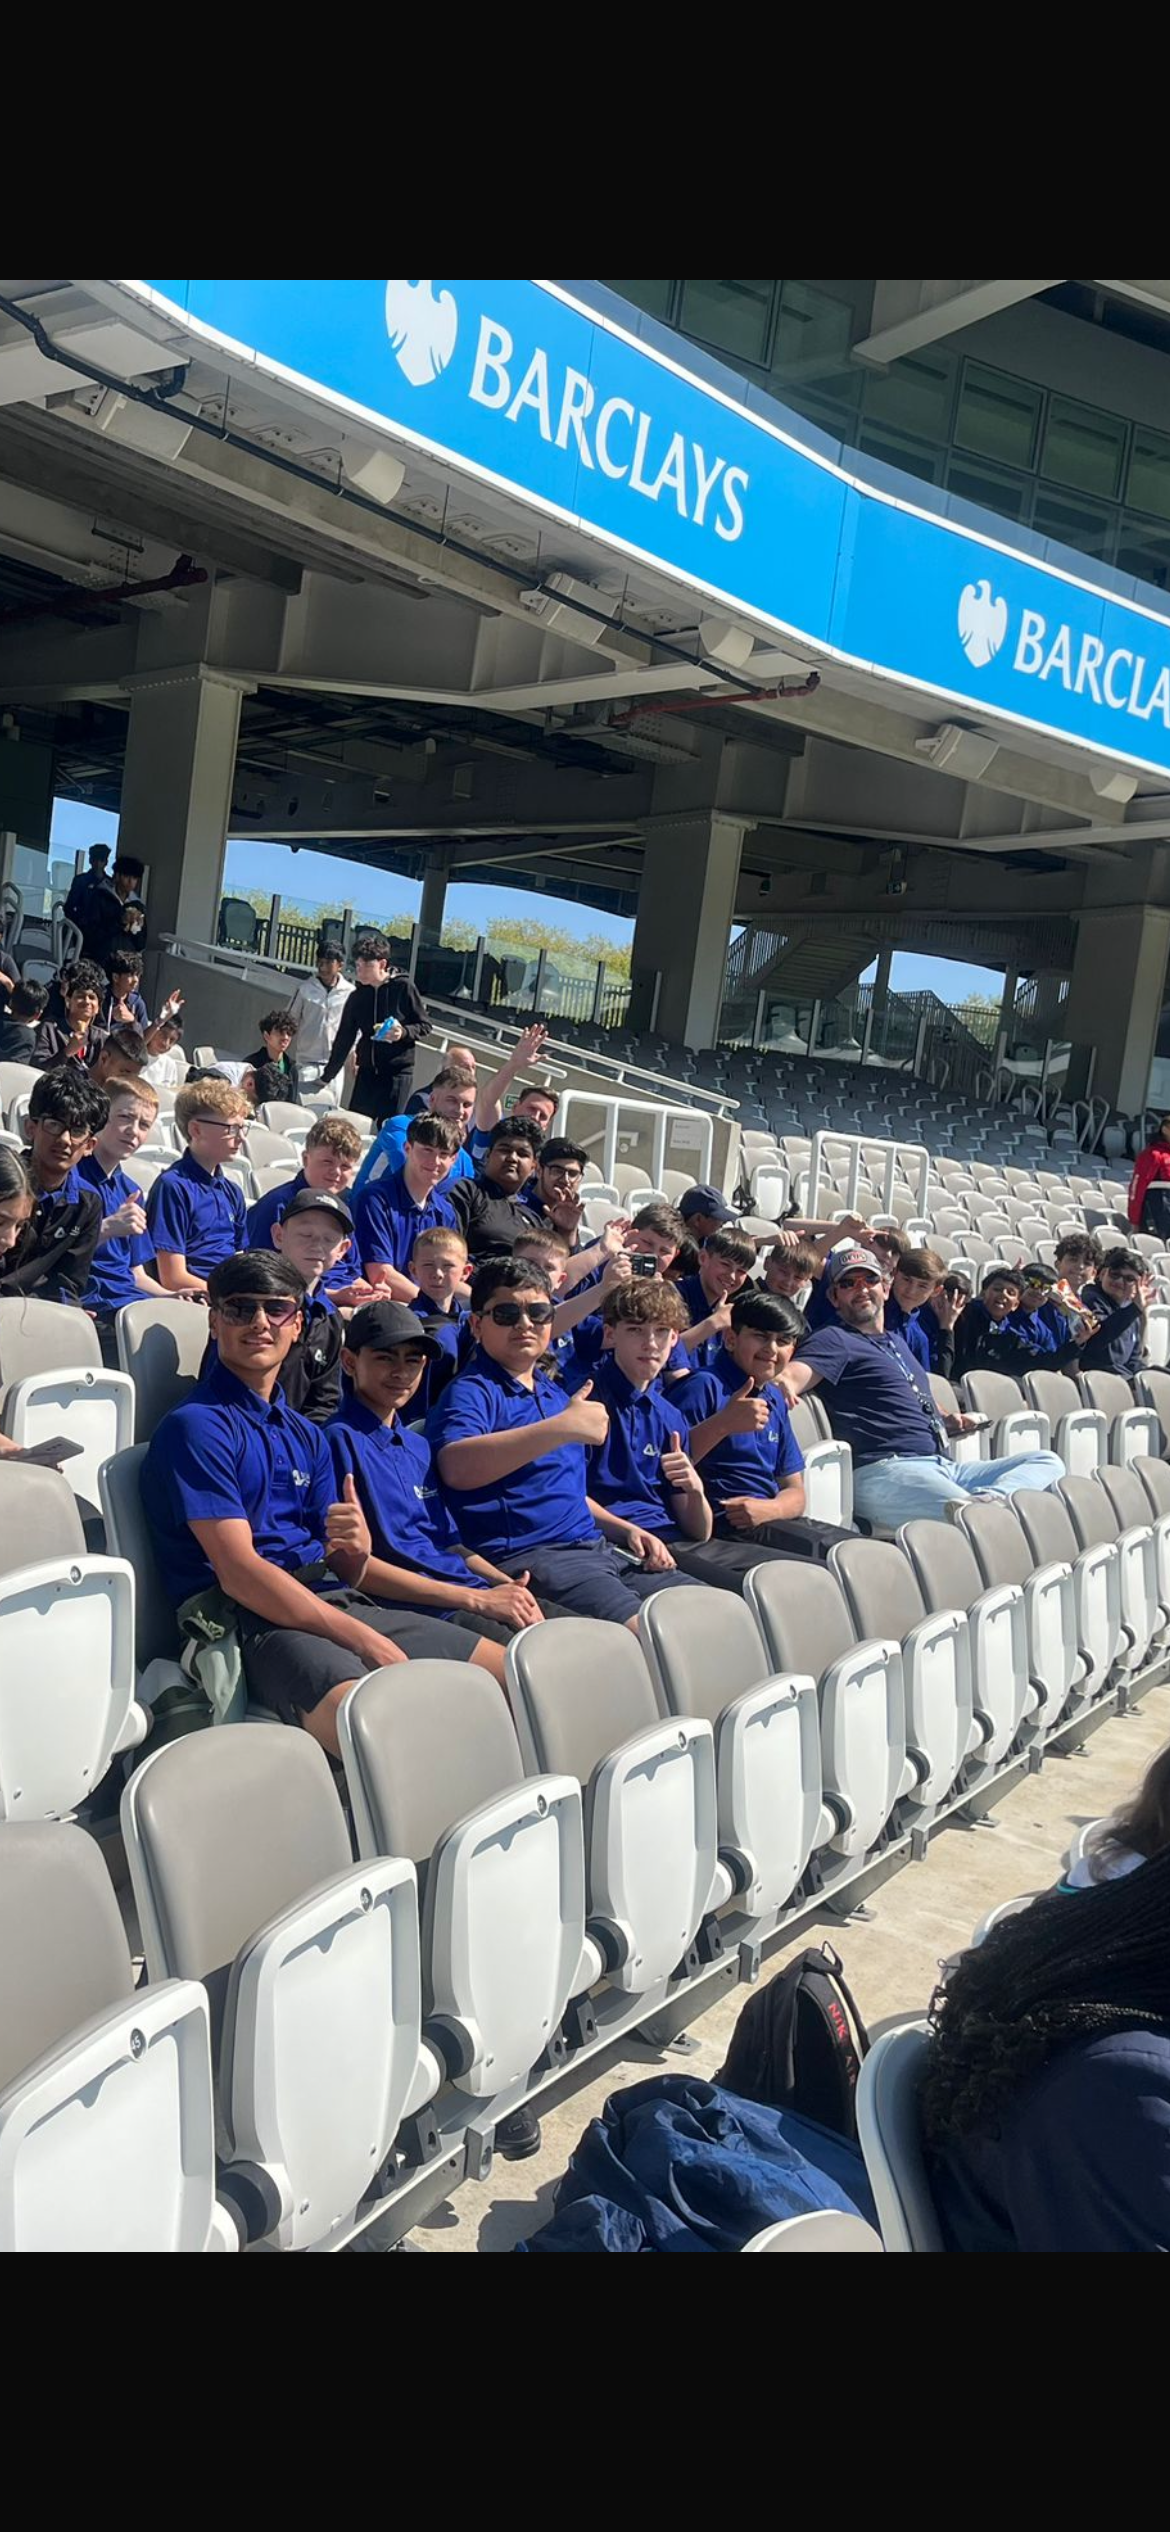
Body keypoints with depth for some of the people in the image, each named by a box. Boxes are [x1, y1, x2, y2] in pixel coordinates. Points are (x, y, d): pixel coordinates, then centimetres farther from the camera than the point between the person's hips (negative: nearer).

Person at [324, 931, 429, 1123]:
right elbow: (343, 1039, 11)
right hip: (367, 1071, 5)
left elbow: (425, 1024, 0)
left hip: (398, 1071, -5)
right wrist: (327, 1076, 11)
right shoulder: (357, 997, 6)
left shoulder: (403, 988, -6)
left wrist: (404, 1032, -20)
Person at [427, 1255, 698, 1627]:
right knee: (638, 1629, -31)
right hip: (524, 1557, -9)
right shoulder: (471, 1392, -5)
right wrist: (563, 1427, -28)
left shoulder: (555, 1395, 22)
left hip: (596, 1550, 9)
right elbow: (457, 1468, -28)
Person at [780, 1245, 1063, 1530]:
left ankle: (988, 1500, -30)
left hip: (943, 1466, 9)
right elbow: (790, 1377, -14)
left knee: (1047, 1462, -8)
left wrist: (946, 1421, 22)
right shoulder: (834, 1340, 5)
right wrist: (782, 1387, -39)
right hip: (884, 1471, -9)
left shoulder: (897, 1342, 32)